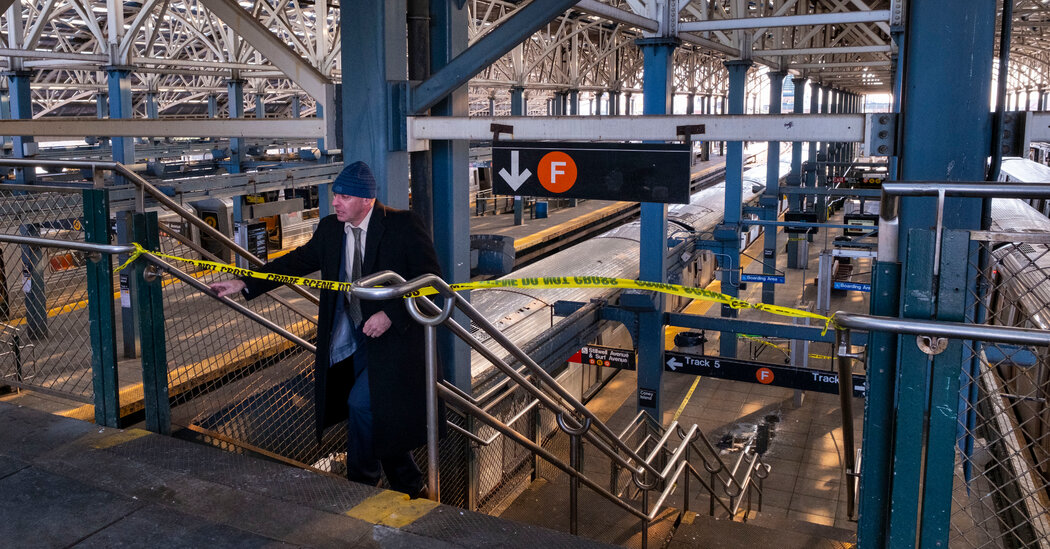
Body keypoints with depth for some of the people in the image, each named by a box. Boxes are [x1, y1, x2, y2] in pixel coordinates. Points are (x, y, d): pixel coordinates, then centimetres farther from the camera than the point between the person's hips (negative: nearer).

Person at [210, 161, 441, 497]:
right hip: (356, 338, 6)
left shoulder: (403, 225, -14)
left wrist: (390, 314, -22)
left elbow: (430, 279, -15)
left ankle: (361, 482, 6)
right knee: (377, 415, 12)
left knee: (361, 403, -16)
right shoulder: (330, 229, 3)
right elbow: (297, 261, 8)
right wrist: (245, 284, 2)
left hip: (393, 335, -6)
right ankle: (408, 488, 28)